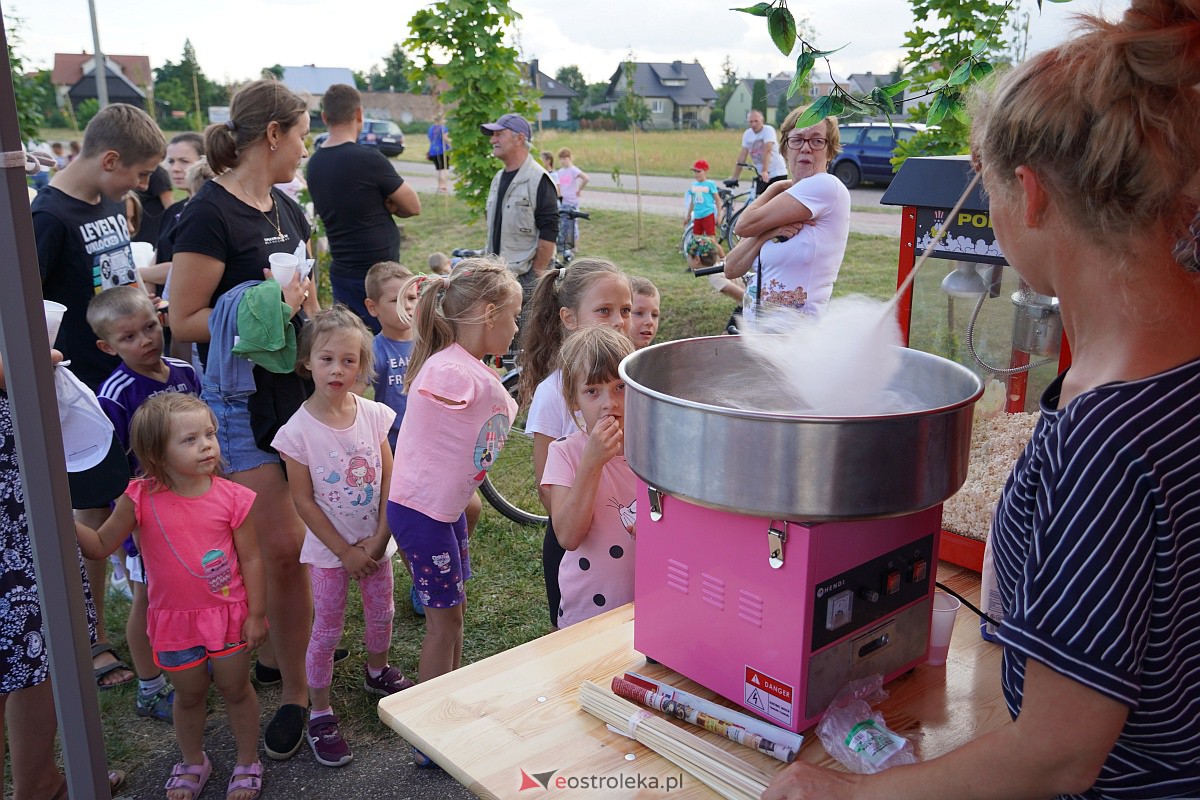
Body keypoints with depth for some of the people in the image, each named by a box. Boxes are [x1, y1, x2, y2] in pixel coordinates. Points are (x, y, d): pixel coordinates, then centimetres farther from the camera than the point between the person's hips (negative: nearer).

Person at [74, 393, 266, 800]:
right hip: (175, 619, 1)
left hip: (228, 613, -1)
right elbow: (100, 546, -4)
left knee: (236, 689, 15)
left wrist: (256, 614, -7)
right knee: (189, 694, 20)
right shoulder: (140, 500, -15)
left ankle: (248, 763, 36)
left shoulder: (233, 498, -15)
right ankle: (192, 762, 45)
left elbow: (250, 559, -9)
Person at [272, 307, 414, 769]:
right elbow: (303, 500, -13)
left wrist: (378, 540, -10)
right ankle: (320, 715, 23)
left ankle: (377, 672, 47)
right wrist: (345, 551, -12)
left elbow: (389, 482, -4)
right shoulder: (298, 431, -17)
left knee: (382, 614, 18)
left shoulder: (374, 415, -8)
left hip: (376, 543, 3)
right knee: (327, 631, 6)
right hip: (330, 548, -3)